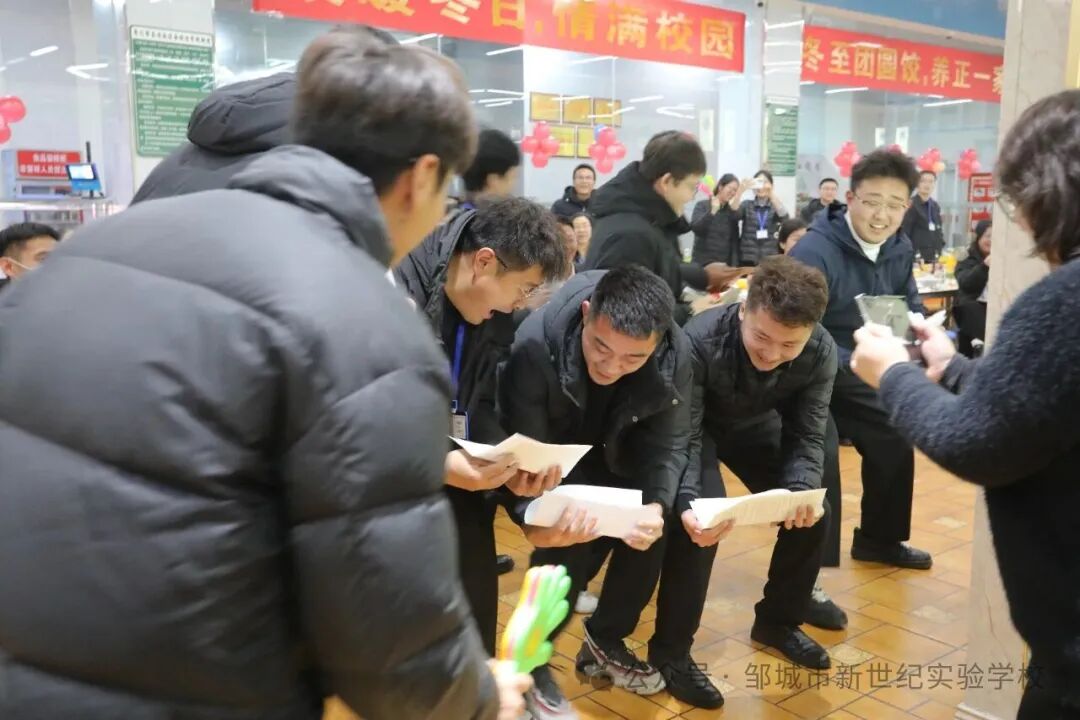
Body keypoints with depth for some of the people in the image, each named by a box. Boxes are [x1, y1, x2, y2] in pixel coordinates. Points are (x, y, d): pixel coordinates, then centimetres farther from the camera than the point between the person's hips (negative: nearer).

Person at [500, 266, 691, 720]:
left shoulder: (675, 354, -27)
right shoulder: (535, 344, -38)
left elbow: (668, 444, -19)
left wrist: (656, 505, -38)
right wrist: (533, 519, -51)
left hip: (610, 458, 4)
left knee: (655, 528, -12)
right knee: (570, 539, -25)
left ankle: (606, 641, 16)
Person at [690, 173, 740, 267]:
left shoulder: (731, 211, 12)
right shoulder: (702, 205, 1)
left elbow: (735, 241, 9)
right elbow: (695, 228, -15)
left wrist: (734, 265, 1)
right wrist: (712, 211, -25)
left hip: (724, 265, 4)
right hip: (702, 263, -4)